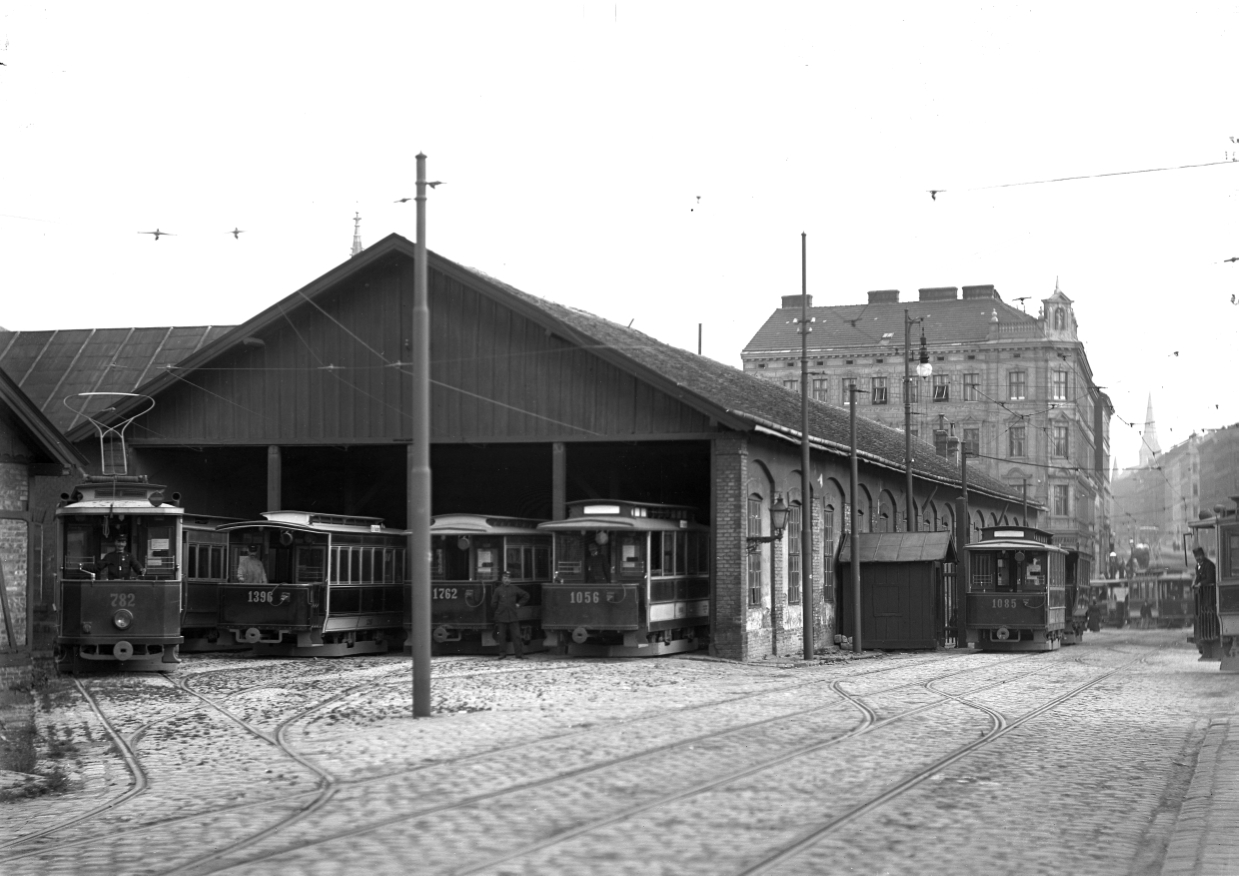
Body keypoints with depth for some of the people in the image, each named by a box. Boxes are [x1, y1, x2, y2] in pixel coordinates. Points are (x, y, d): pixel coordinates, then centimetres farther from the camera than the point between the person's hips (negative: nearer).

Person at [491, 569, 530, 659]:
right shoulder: (498, 590, 3)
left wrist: (519, 604, 11)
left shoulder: (514, 589, 6)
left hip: (513, 617, 0)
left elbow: (526, 595, 17)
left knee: (516, 636, -2)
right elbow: (493, 604, 5)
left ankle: (519, 654, 0)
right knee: (501, 636, 3)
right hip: (501, 617, 0)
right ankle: (502, 653, 12)